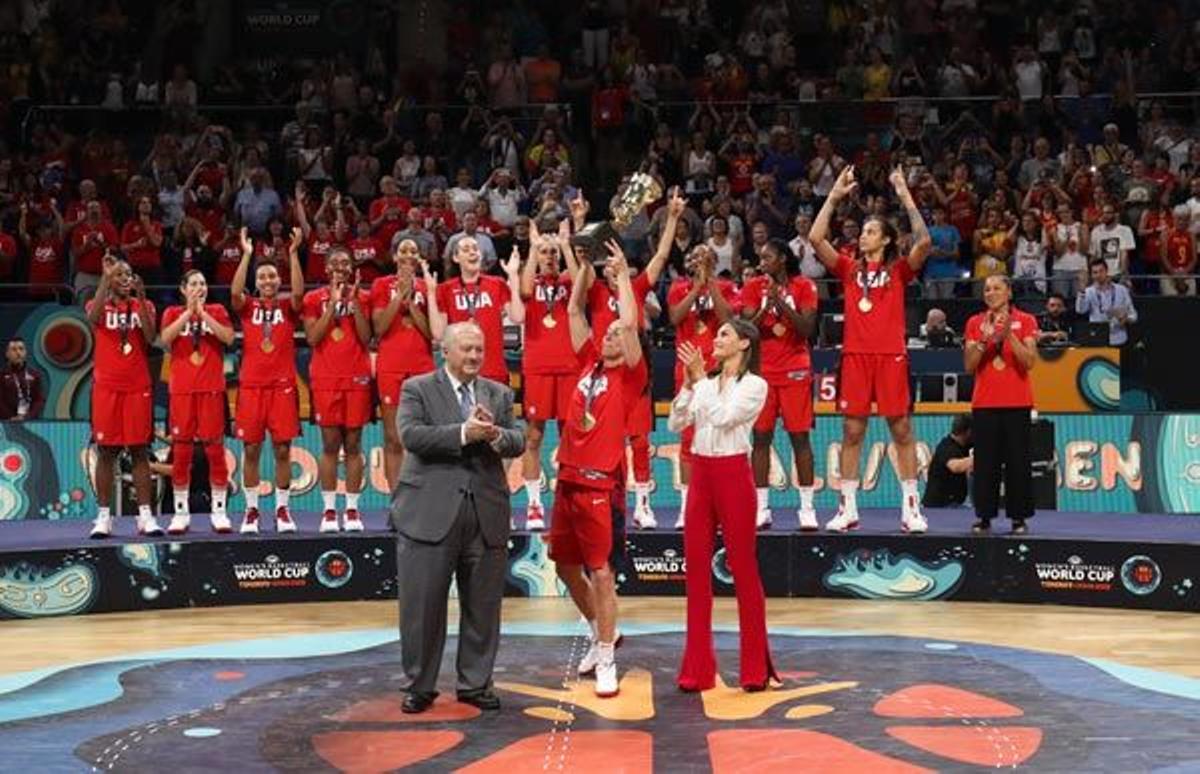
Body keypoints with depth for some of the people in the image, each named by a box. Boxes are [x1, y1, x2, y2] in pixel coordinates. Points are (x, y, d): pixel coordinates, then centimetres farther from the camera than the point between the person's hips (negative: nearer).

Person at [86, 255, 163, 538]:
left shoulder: (143, 306, 10)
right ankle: (103, 516, 4)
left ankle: (145, 515, 1)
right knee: (106, 451, 0)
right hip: (107, 387, -1)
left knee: (139, 450, 1)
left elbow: (151, 337, -8)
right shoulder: (98, 305, 6)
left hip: (137, 387, 1)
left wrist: (140, 298, -14)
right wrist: (106, 277, -23)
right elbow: (93, 317, -19)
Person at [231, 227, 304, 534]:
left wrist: (293, 253, -20)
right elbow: (235, 292, -13)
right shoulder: (247, 306, 8)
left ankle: (282, 510, 9)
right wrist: (247, 254, -17)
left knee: (282, 448, 1)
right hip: (251, 384, 0)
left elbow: (298, 292, -14)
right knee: (251, 449, 1)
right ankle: (251, 510, 9)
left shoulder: (287, 306, 7)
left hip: (283, 384, 0)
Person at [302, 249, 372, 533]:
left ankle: (352, 509, 4)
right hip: (325, 378, -1)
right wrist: (333, 303, -8)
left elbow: (366, 338, -1)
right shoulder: (314, 299, 6)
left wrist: (354, 302, -7)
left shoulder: (362, 297, 9)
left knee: (353, 444, 2)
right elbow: (312, 338, -6)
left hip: (357, 377, 1)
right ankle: (329, 509, 3)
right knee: (330, 445, -1)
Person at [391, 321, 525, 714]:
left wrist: (495, 435, -17)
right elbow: (411, 435, -13)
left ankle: (475, 684, 21)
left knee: (483, 605, 9)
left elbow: (518, 443, 5)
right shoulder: (417, 389, 2)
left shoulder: (499, 394, 14)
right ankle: (420, 685, 15)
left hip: (486, 513, 4)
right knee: (422, 605, 2)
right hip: (431, 513, -3)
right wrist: (463, 433, -20)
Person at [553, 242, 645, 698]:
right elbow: (574, 310, 14)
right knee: (565, 565, 16)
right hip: (568, 479, 7)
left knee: (601, 571, -6)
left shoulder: (629, 376, -3)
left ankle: (606, 660, 2)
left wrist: (621, 274, -7)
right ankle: (601, 634, 34)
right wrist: (587, 265, 9)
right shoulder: (588, 365, 12)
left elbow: (631, 323, -16)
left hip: (601, 485, -7)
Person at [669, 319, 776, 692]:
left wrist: (700, 377, -15)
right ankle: (697, 668, 10)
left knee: (743, 567, -1)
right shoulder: (706, 383, 12)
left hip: (734, 475, -6)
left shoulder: (755, 385, -4)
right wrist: (688, 383, -5)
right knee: (696, 569, 4)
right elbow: (675, 424, 5)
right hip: (701, 474, 6)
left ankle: (756, 668, 8)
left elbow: (723, 417, -19)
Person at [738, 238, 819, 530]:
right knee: (761, 437, 0)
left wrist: (781, 302, -18)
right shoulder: (754, 287, 4)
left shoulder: (804, 286, -1)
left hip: (795, 370, -2)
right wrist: (766, 305, -16)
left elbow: (808, 329, -9)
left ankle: (807, 508, 2)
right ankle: (761, 509, 5)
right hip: (762, 371, 2)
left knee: (799, 436, -2)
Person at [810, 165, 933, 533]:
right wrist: (834, 197, 2)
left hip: (891, 356, -2)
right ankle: (848, 507, 8)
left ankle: (911, 507, 5)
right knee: (852, 431, 3)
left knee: (901, 430, 0)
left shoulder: (898, 270, 6)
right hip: (855, 355, 2)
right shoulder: (849, 269, 13)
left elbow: (923, 242, -11)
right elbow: (816, 238, 3)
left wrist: (906, 198, -10)